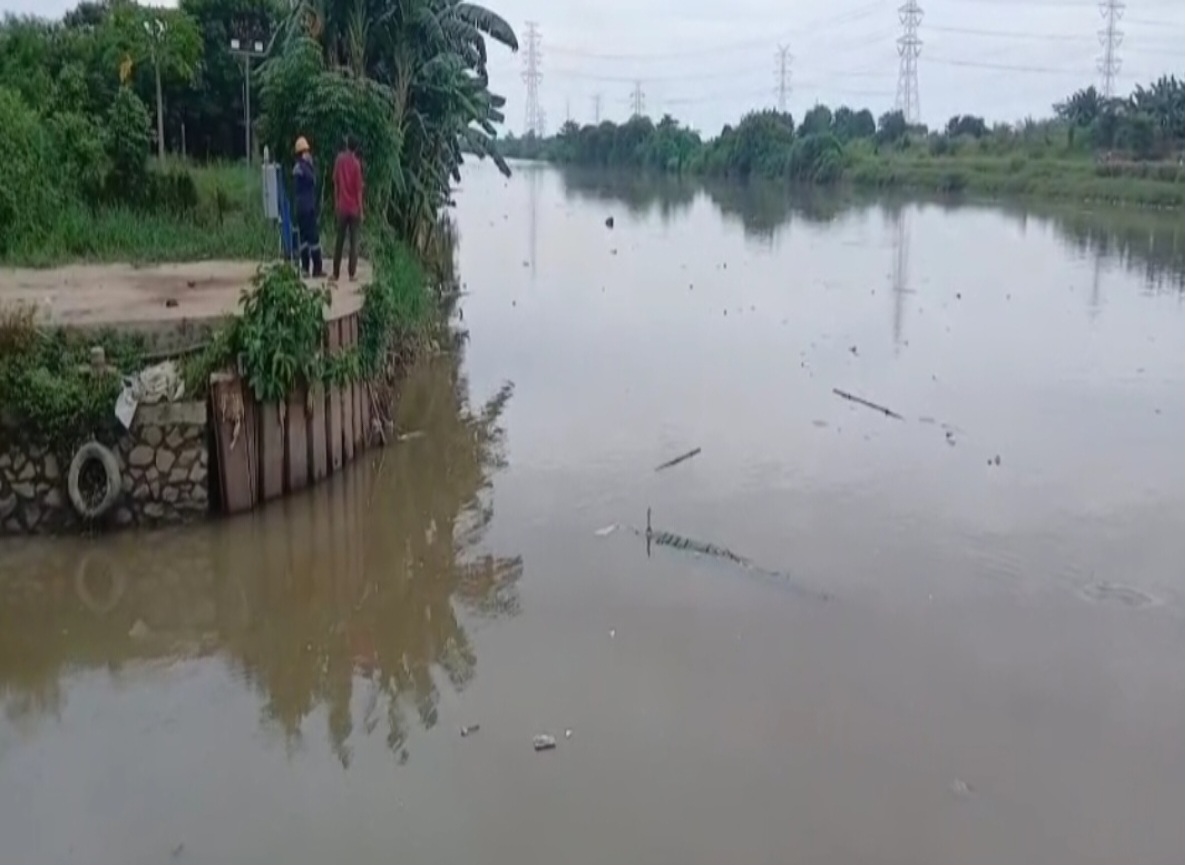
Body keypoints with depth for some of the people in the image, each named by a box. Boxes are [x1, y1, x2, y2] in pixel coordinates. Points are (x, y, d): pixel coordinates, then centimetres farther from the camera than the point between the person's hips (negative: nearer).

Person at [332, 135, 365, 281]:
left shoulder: (340, 159, -2)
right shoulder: (356, 164, -9)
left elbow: (336, 182, 4)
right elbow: (358, 189, -8)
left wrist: (336, 203, 14)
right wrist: (361, 210, -2)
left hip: (342, 207, 2)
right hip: (354, 208, -2)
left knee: (339, 241, 9)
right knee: (354, 242, 1)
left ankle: (336, 273, 11)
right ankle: (351, 273, -2)